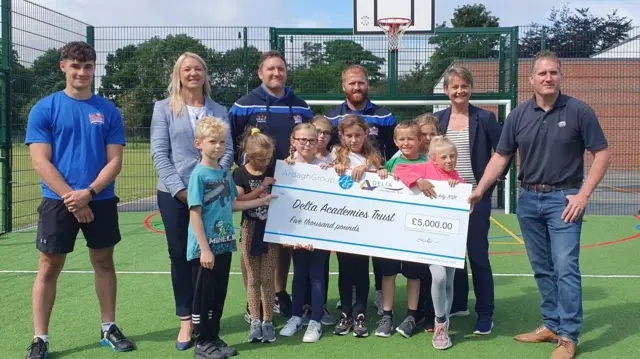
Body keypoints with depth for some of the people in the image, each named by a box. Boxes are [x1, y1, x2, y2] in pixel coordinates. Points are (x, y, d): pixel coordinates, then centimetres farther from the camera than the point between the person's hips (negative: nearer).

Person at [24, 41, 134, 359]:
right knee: (48, 268, 2)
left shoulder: (108, 111, 4)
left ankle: (109, 328, 23)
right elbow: (40, 161, -7)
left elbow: (115, 161, 0)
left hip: (101, 200, 2)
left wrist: (88, 193, -14)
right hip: (57, 201, -2)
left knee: (104, 262, 10)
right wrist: (70, 197, -15)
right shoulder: (44, 109, -1)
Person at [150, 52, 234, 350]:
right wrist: (180, 189, -13)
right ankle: (186, 320, 14)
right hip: (174, 194, -1)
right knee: (180, 256, 4)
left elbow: (227, 151, 3)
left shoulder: (219, 111, 9)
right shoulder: (164, 108, 5)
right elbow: (159, 153, -3)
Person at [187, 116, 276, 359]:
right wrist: (205, 249, -18)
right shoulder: (199, 175, -13)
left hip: (224, 245, 7)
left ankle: (214, 339, 28)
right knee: (203, 296, 5)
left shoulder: (225, 172, 8)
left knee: (219, 295, 15)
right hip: (205, 248, -7)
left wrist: (260, 201, 14)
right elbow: (195, 214, -15)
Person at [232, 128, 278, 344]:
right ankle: (255, 321, 15)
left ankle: (267, 321, 14)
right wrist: (262, 188, -18)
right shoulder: (240, 174, -5)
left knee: (268, 278, 5)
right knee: (253, 279, 6)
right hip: (250, 230, -1)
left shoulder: (272, 172, 2)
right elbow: (239, 201, -14)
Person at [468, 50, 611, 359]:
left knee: (565, 268, -6)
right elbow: (501, 157, 6)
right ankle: (551, 325, 25)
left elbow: (602, 154, -4)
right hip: (528, 199, 4)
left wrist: (583, 195, -12)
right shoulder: (518, 115, 3)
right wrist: (479, 190, -5)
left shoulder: (579, 111, -7)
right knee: (542, 269, 12)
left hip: (563, 199, -4)